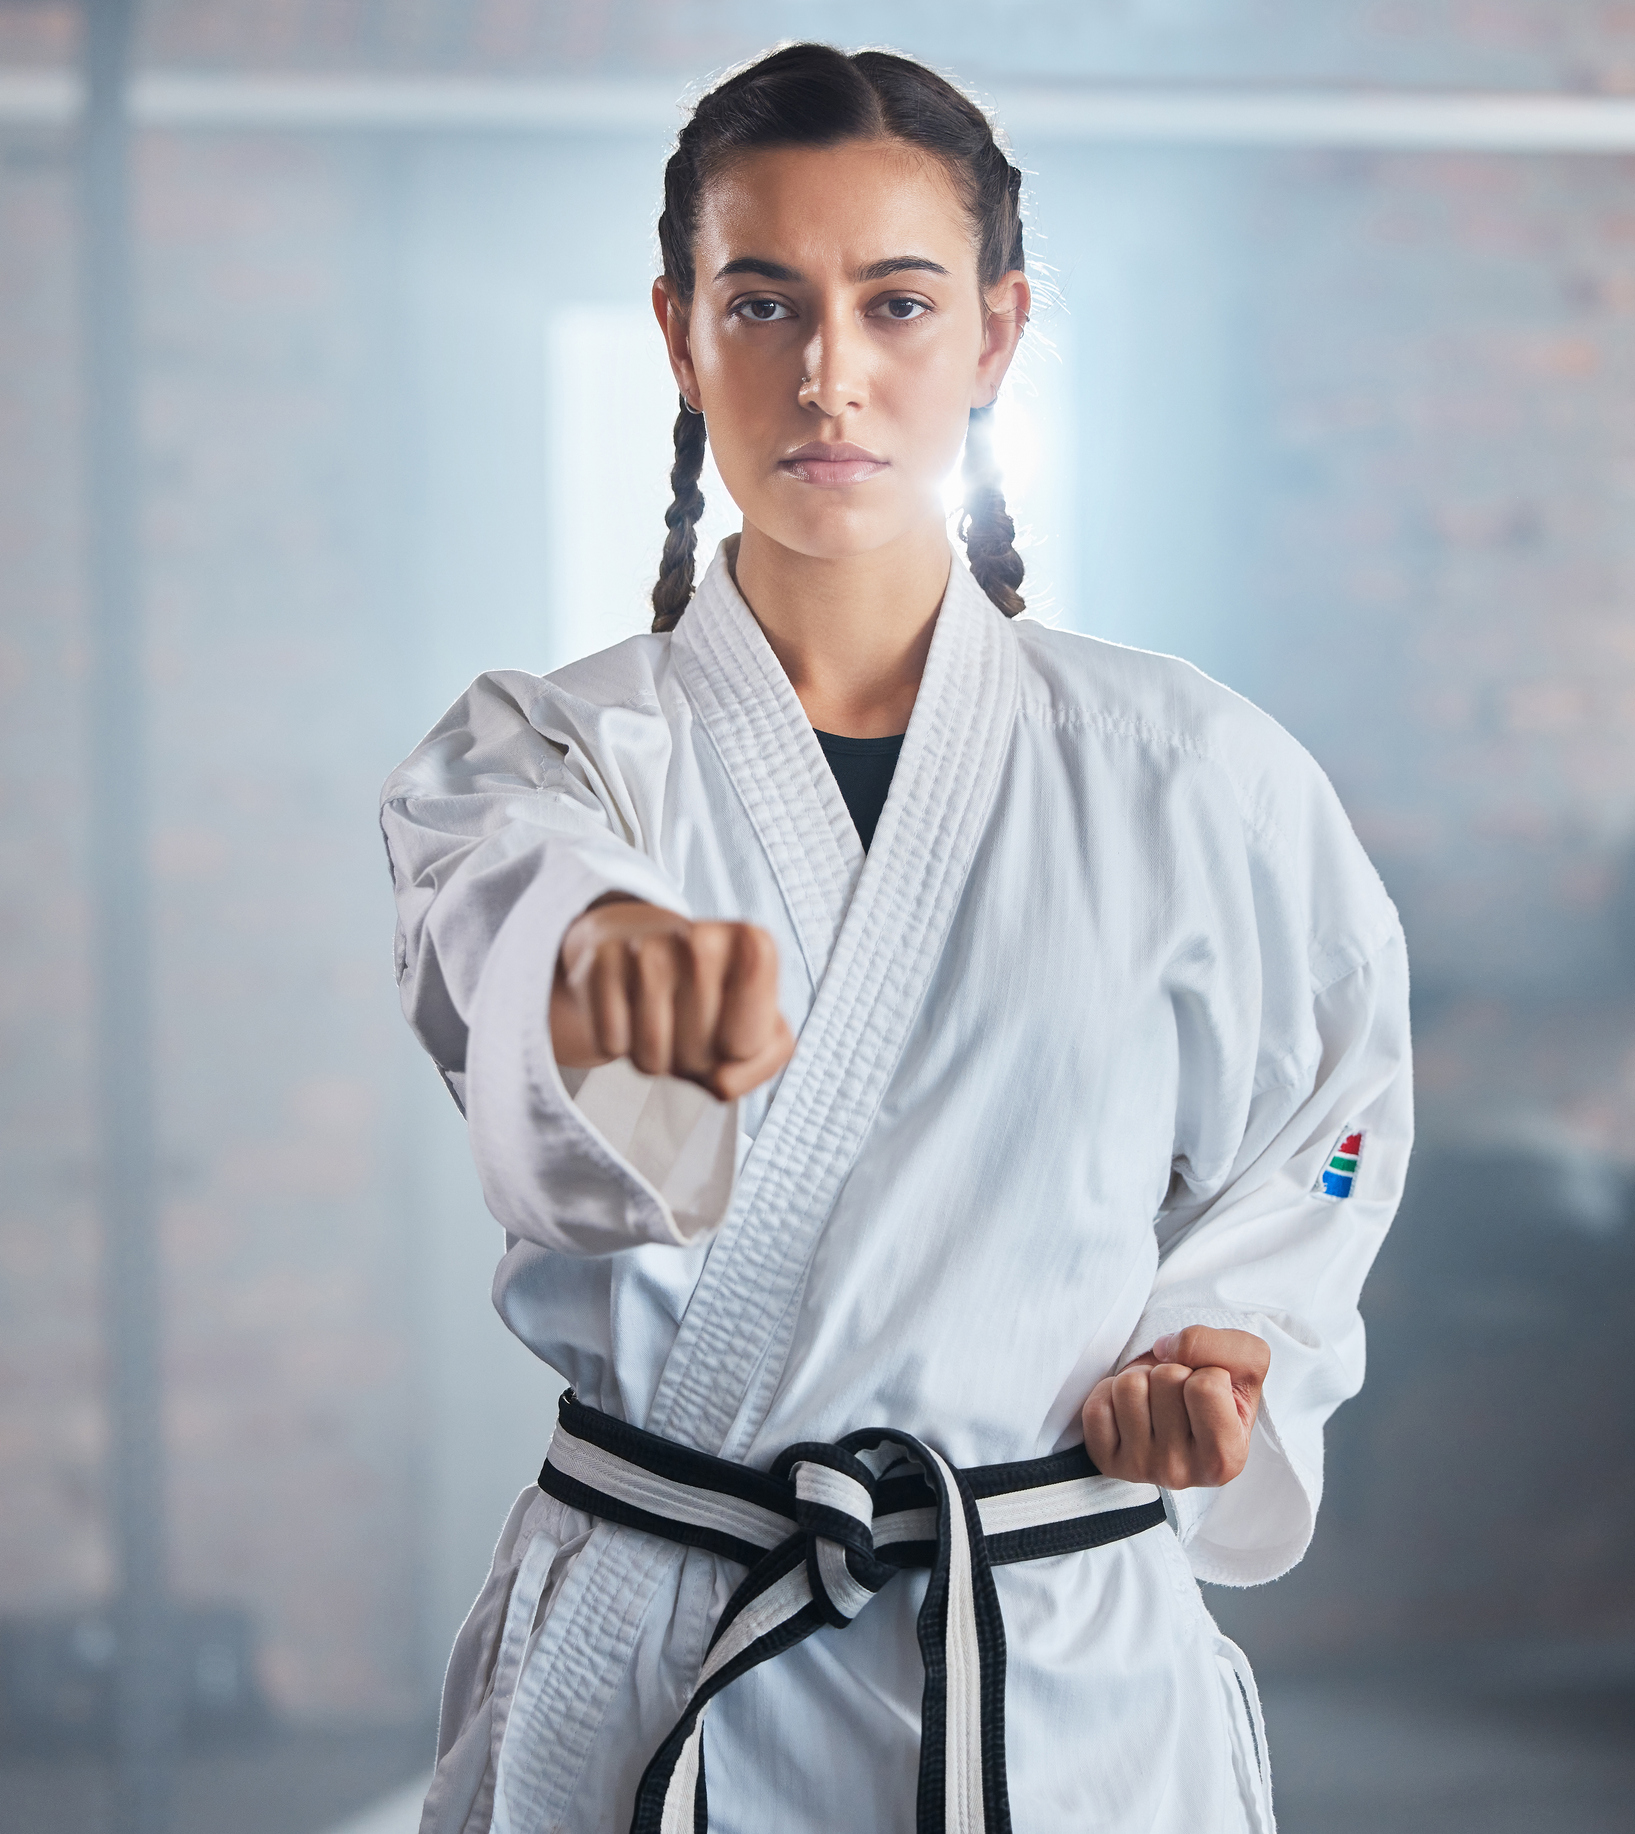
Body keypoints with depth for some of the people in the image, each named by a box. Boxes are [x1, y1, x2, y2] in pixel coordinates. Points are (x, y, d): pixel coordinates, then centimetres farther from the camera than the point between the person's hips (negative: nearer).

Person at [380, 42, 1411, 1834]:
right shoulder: (536, 750, -2)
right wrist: (613, 951, -48)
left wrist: (1218, 1350, -7)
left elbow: (1307, 1147, 12)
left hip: (1068, 1678, 1)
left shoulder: (1194, 779, -1)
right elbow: (505, 893, -26)